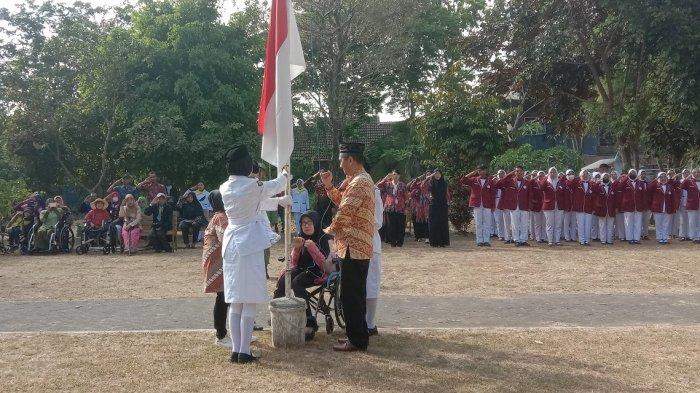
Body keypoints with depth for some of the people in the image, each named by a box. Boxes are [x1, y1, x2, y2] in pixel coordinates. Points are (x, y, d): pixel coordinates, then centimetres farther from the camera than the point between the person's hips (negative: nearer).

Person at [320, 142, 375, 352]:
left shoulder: (360, 182, -19)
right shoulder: (356, 179, 15)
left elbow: (344, 212, -19)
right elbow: (341, 201, 23)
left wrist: (329, 231, -4)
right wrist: (329, 186, 9)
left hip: (353, 248, -10)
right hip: (359, 247, 10)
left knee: (350, 296, -3)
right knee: (356, 295, 16)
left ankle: (357, 340, 4)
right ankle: (358, 336, 25)